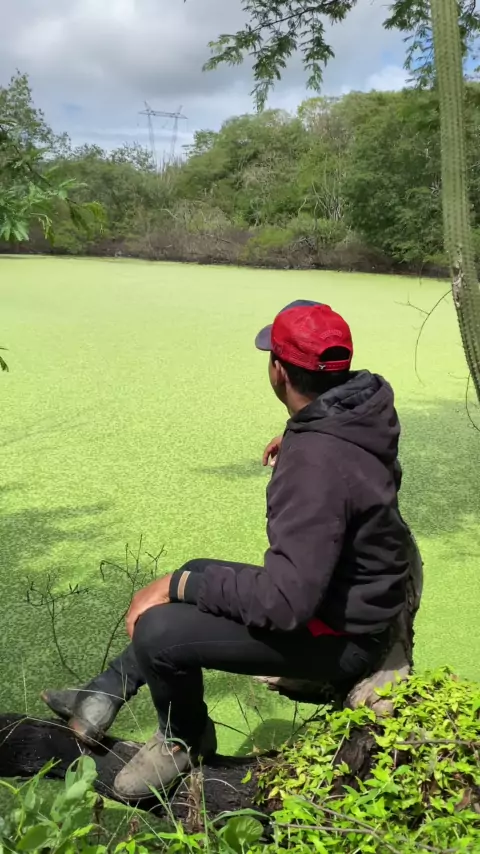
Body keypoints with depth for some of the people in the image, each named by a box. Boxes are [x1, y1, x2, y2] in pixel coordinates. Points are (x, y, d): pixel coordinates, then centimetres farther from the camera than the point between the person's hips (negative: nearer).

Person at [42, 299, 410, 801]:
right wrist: (297, 441, 15)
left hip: (340, 639, -10)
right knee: (198, 575, 21)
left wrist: (181, 586, -25)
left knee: (157, 632, -20)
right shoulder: (357, 405, -5)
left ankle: (185, 741, 11)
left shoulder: (318, 464, -34)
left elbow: (286, 602, -35)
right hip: (348, 596, 10)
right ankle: (105, 696, 25)